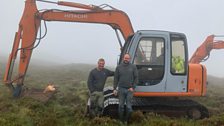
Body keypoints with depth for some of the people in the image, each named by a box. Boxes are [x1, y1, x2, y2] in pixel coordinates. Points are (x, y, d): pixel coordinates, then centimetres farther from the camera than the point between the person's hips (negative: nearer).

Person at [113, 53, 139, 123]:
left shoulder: (133, 67, 3)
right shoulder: (119, 67, 6)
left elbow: (136, 78, 2)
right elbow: (116, 79, 7)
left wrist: (133, 87, -7)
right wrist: (114, 89, 1)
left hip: (130, 89, -1)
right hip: (121, 89, 1)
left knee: (129, 106, 1)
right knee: (121, 106, 7)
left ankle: (126, 121, 15)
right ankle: (121, 121, 18)